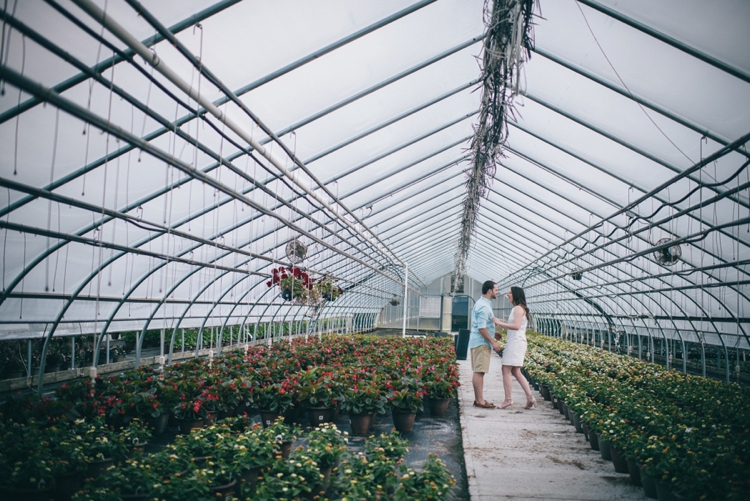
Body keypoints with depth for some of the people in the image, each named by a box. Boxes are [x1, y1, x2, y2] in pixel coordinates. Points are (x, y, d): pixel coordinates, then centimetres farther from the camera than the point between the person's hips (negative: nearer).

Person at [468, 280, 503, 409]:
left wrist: (494, 333, 24)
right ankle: (479, 400, -5)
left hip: (477, 342, 11)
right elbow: (481, 327, -23)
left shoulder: (480, 303, 16)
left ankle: (478, 398, 18)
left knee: (478, 372, 12)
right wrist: (493, 342, -19)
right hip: (481, 343, -11)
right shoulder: (484, 306, -17)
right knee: (479, 372, -8)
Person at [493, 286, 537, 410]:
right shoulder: (518, 308, 20)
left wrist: (500, 323, -19)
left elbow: (516, 326, -23)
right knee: (516, 372, 13)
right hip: (514, 342, 10)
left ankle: (508, 400, -5)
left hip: (515, 342, -10)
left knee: (506, 371, -7)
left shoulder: (518, 308, -11)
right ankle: (530, 397, 13)